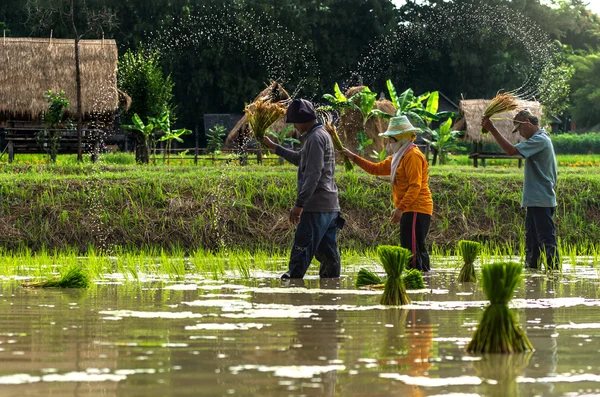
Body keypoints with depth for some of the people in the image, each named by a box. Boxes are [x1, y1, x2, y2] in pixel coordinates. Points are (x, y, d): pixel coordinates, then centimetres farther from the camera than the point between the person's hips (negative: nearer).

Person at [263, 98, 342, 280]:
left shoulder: (315, 138, -13)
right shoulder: (322, 135, 19)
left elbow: (313, 174, -22)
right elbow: (300, 159, 35)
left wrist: (299, 204, -25)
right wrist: (274, 147, 39)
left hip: (315, 208, -10)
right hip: (330, 207, 10)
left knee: (301, 251, -9)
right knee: (328, 253, 8)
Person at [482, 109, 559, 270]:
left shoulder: (539, 140, -16)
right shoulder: (542, 139, 17)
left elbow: (511, 150, -25)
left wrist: (492, 129, -24)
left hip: (541, 201, -11)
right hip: (535, 201, 11)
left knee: (546, 239, -10)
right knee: (532, 239, 13)